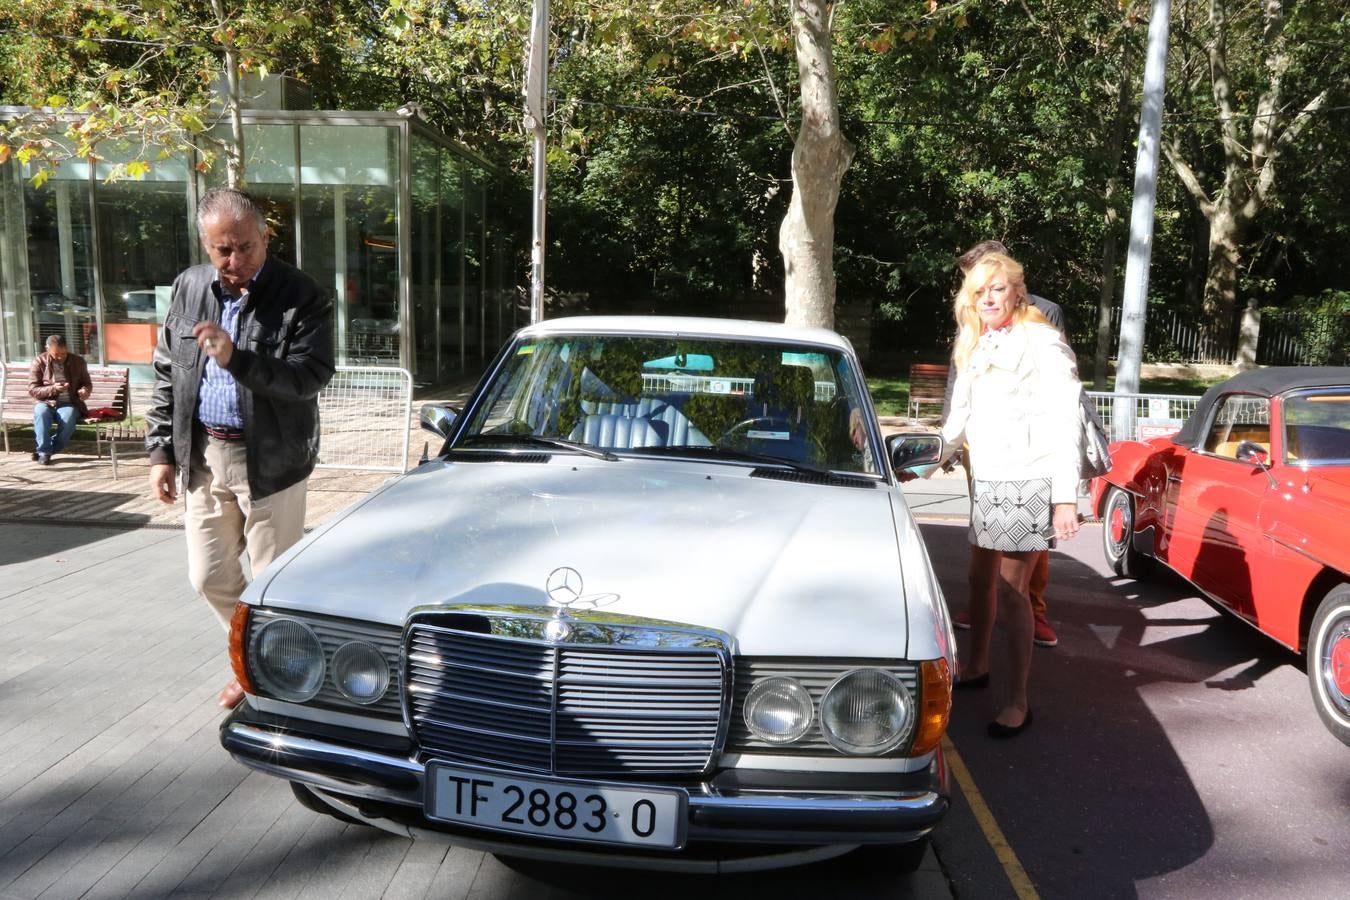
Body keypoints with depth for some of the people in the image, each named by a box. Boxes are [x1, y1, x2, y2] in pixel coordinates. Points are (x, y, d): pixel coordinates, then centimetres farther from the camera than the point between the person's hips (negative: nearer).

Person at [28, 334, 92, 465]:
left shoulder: (78, 361, 4)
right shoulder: (39, 362, -1)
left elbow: (87, 383, 16)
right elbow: (32, 390, -2)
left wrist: (85, 390, -9)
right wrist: (53, 389, -20)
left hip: (69, 404, 0)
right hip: (46, 403, 0)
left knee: (68, 418, -35)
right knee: (41, 412, -37)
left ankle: (43, 451, -16)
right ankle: (44, 451, -26)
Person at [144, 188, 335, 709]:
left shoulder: (300, 296, -11)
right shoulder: (189, 288, 6)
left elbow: (311, 377, -20)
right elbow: (166, 374, 12)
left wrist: (237, 359, -30)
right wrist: (161, 451, 9)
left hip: (270, 463, -5)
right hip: (202, 458, 6)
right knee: (210, 578, 14)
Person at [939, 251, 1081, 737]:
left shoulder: (1042, 341, -9)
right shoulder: (976, 345, 12)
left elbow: (1064, 422, -14)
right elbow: (961, 415, 20)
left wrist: (1066, 497, -18)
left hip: (1026, 482, -7)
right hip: (985, 479, 7)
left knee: (1012, 591, -6)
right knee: (981, 580, 16)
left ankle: (1018, 702, 4)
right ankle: (976, 666, 34)